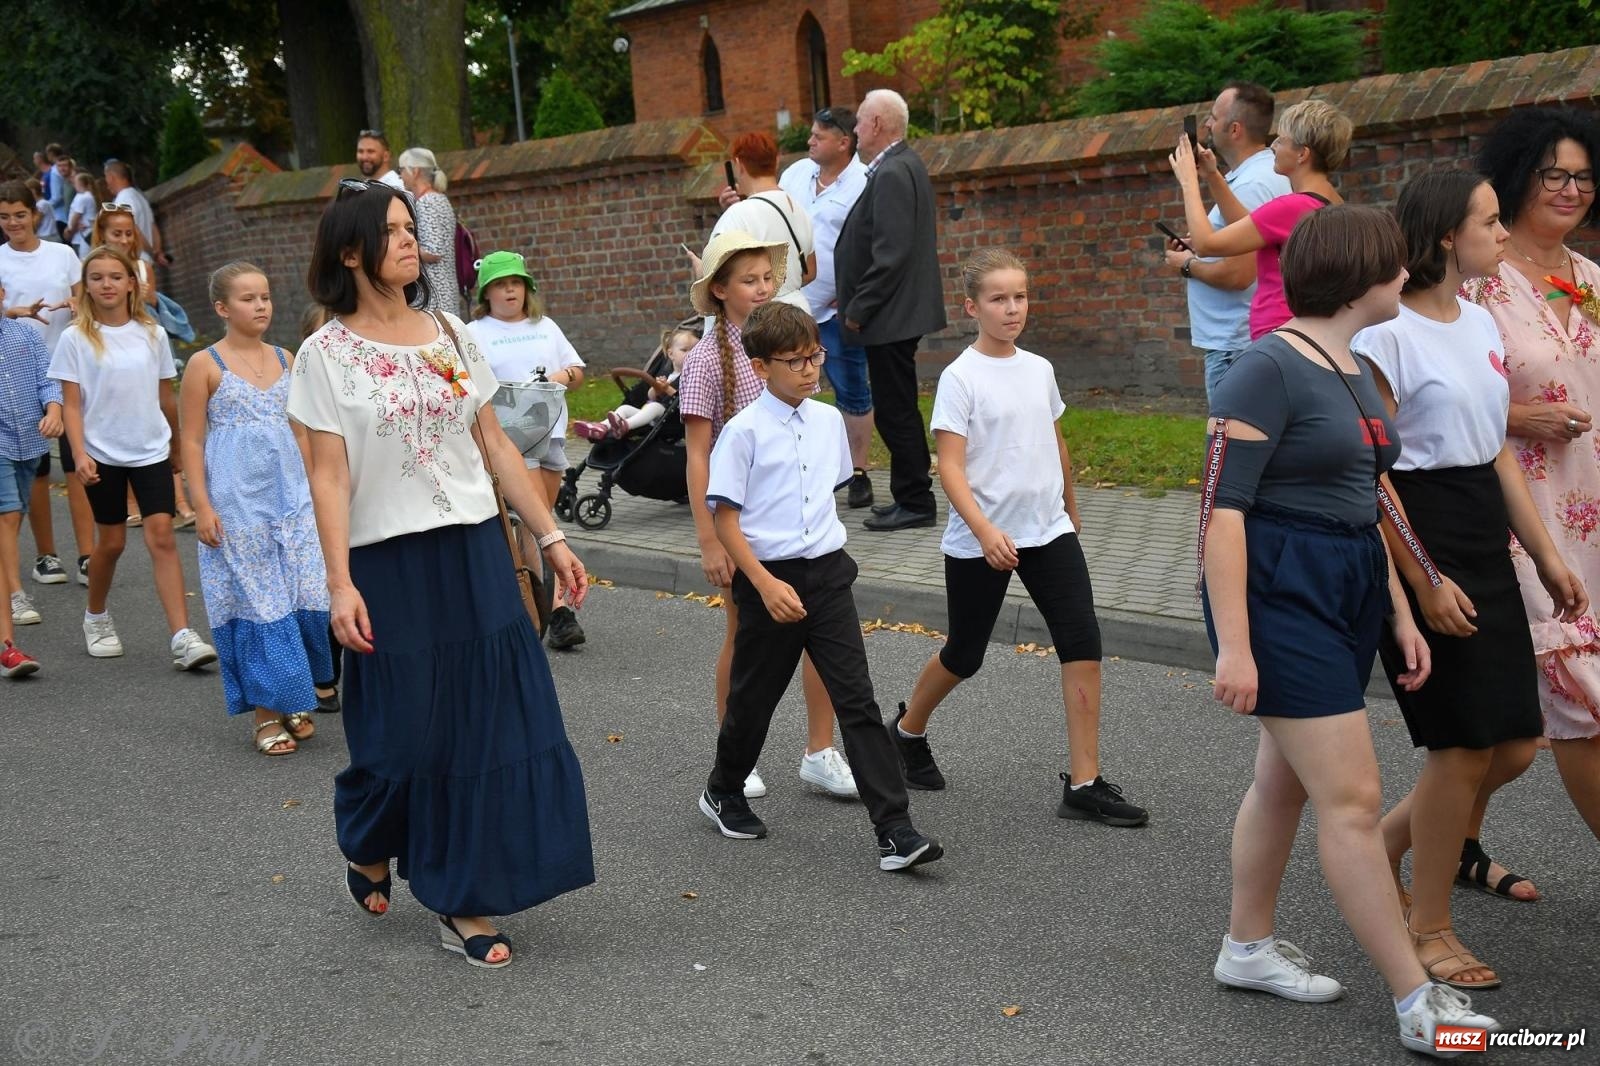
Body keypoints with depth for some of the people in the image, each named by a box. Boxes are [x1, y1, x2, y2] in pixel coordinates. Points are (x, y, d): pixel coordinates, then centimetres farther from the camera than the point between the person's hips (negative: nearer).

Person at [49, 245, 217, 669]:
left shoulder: (152, 334, 2)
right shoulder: (76, 338, -4)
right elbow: (72, 403, -6)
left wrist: (178, 446, 18)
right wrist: (80, 454, -17)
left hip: (151, 450, 1)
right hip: (103, 454, -1)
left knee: (161, 534, -10)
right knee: (112, 541, 7)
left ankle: (182, 636, -16)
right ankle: (96, 618, 34)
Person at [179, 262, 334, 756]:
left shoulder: (284, 359, 10)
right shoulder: (205, 365, -3)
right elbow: (191, 440, -4)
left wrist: (315, 490, 13)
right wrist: (202, 506, -10)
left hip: (291, 494, 4)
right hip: (236, 501, -4)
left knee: (306, 596, -1)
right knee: (255, 602, -1)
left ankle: (294, 701, 16)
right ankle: (267, 713, 8)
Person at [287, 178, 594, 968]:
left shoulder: (452, 336, 9)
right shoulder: (327, 354, -3)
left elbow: (496, 445, 11)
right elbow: (328, 475, -7)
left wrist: (551, 537, 9)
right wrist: (340, 584, -15)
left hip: (475, 554, 4)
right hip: (390, 565, -4)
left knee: (491, 723, 1)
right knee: (406, 733, 1)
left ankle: (465, 904, 13)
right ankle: (368, 847, 34)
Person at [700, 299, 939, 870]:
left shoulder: (828, 420, 6)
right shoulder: (744, 431, -10)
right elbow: (724, 516, -12)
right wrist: (766, 585, -19)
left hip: (827, 573, 4)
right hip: (769, 578, -4)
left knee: (857, 700, -4)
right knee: (754, 698, 13)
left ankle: (895, 830, -6)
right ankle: (723, 792, 40)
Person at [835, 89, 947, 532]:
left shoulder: (892, 173, -17)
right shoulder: (902, 166, 15)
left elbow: (890, 254, -23)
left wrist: (859, 310, -17)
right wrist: (857, 304, 17)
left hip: (889, 316, -11)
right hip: (897, 313, 11)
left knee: (894, 410, -4)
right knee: (898, 408, 16)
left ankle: (914, 502, 2)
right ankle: (912, 496, 23)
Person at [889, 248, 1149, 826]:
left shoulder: (1039, 369, 7)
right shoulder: (960, 377, -11)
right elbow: (951, 467, -17)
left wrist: (1070, 510, 28)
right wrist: (985, 531, -28)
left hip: (1048, 532, 5)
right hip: (980, 543, -5)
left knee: (1083, 645, -8)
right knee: (964, 654, 9)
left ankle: (1084, 785, -3)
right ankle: (907, 730, 39)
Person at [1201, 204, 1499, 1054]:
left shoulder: (1354, 373, 13)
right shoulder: (1269, 368, -15)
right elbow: (1221, 508, -19)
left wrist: (1401, 616, 18)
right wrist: (1232, 646, -22)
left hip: (1346, 596, 9)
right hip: (1281, 596, -9)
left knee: (1287, 779, 16)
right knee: (1352, 797, -6)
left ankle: (1247, 947, 30)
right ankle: (1416, 1000, 1)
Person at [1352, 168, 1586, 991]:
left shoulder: (1481, 324, 12)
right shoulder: (1387, 334, -13)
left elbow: (1497, 454, 17)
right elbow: (1372, 472, -15)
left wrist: (1546, 556, 16)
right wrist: (1423, 581, -18)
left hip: (1483, 541, 8)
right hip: (1420, 539, -8)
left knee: (1513, 744, 8)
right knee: (1464, 747, -2)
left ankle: (1382, 845, 29)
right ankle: (1428, 927, 16)